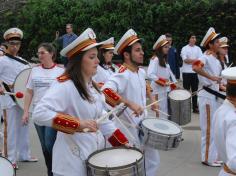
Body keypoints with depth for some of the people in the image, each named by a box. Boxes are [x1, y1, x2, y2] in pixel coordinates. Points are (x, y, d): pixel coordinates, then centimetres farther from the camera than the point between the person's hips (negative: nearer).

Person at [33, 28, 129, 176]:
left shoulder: (92, 86, 9)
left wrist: (123, 142, 4)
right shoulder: (64, 85, -19)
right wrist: (78, 123, -30)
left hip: (95, 156, 8)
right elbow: (39, 114, -31)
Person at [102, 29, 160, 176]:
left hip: (144, 125, 8)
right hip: (129, 129, -8)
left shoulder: (142, 72, 5)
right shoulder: (122, 75, -24)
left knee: (153, 161, 17)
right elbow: (105, 91, -42)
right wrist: (130, 104, -46)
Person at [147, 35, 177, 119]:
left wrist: (173, 85, 9)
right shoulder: (155, 59, -15)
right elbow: (150, 74, -25)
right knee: (162, 112, -5)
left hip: (166, 89, 9)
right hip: (159, 90, -9)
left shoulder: (165, 59, 14)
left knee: (166, 111, 13)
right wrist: (162, 82, -25)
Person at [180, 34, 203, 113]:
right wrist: (195, 60, -8)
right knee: (186, 90, 1)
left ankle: (195, 107, 13)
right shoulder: (184, 48, 0)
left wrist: (189, 60, -14)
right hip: (187, 72, -3)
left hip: (196, 72, 3)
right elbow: (185, 60, -10)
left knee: (195, 90, 8)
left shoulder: (198, 48, 10)